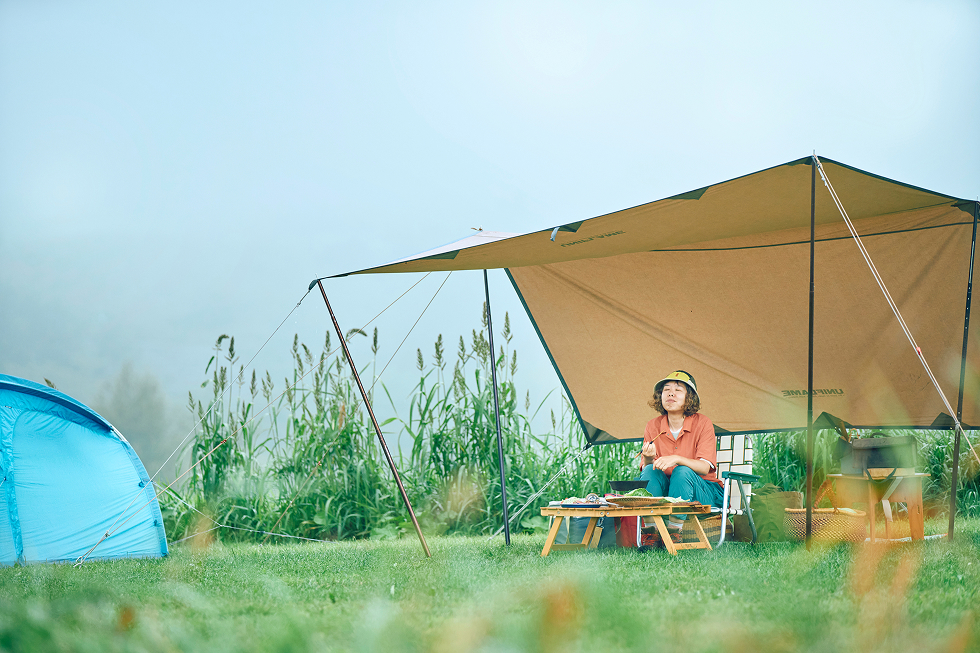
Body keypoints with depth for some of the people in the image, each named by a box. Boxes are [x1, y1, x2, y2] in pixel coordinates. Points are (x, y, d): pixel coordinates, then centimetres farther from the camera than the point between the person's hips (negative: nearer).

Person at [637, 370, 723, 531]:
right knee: (650, 470, -25)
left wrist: (677, 459, -36)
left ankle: (675, 525, -36)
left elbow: (705, 467, -18)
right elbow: (645, 467, -1)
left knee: (682, 471, -32)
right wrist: (648, 459, -26)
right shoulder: (653, 426, 3)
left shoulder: (702, 424, -8)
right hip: (666, 489, 3)